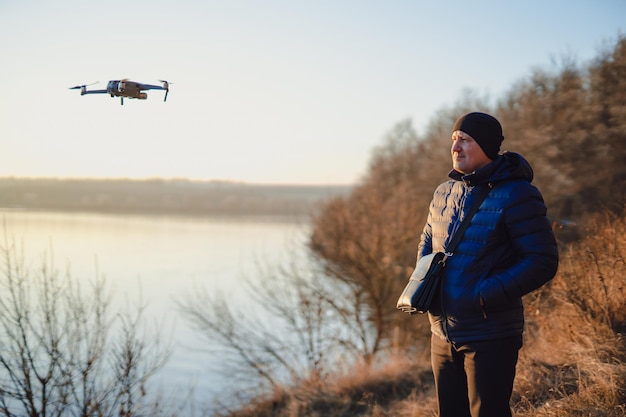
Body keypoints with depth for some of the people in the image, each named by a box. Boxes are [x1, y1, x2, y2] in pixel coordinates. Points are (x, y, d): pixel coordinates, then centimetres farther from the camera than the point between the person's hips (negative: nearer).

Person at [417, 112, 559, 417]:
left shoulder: (515, 195, -14)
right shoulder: (444, 193, 8)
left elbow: (543, 261, -16)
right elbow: (427, 243, 23)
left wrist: (486, 296, -21)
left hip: (490, 339, -7)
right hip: (443, 333, 7)